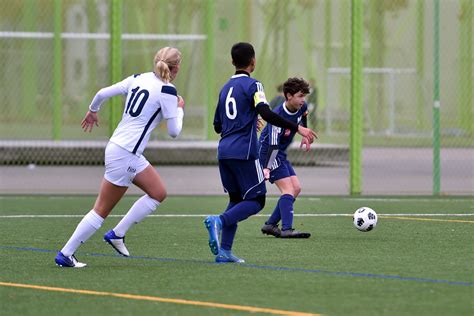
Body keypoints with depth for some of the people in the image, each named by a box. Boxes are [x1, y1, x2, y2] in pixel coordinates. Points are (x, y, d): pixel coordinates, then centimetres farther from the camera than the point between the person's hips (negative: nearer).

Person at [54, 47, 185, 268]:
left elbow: (103, 93, 10)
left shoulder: (139, 79, 8)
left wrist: (92, 110, 29)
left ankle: (117, 234, 12)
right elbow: (174, 131, -9)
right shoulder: (167, 91, -13)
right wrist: (180, 109, 8)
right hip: (124, 155, -9)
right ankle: (65, 255, 3)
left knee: (158, 193, 13)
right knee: (102, 210, -1)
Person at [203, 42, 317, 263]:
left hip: (224, 151, 7)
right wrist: (297, 128, -21)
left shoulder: (225, 88, 18)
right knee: (256, 201, -2)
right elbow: (266, 113, -20)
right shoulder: (252, 85, -4)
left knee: (236, 199, 15)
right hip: (244, 152, -7)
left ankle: (224, 251, 4)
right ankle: (219, 221, -24)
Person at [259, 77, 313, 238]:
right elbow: (273, 145, -37)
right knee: (288, 189, -19)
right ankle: (287, 229, -27)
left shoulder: (302, 107, -5)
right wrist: (267, 168, -47)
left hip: (281, 154, 9)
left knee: (296, 188, 5)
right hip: (268, 152, -9)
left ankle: (270, 225, 8)